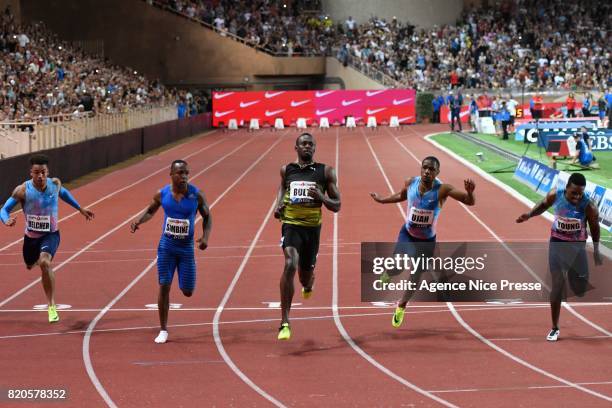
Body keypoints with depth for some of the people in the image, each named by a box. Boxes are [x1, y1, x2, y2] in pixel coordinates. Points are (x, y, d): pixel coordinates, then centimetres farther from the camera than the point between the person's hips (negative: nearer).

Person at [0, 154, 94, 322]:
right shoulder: (22, 190, -20)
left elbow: (64, 193, 12)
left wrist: (80, 209, 20)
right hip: (31, 236, 2)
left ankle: (51, 306, -21)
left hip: (51, 234, -2)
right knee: (30, 265, 28)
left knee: (45, 262, -30)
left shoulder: (55, 184, -13)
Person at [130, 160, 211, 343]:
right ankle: (163, 330, 7)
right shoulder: (162, 194, -6)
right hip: (166, 246, 1)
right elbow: (150, 211, 12)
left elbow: (207, 217, 2)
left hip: (186, 247, 0)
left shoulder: (196, 195, -11)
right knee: (164, 286, -4)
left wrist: (205, 236, -14)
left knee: (187, 292, 2)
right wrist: (139, 221, -8)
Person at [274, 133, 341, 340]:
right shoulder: (286, 170, 4)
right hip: (291, 224, -1)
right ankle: (285, 323, -22)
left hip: (312, 228, 1)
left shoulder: (326, 172, 0)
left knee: (305, 274, 14)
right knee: (290, 265, -25)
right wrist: (279, 205, 5)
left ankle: (308, 284, 58)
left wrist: (321, 197, -17)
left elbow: (336, 206, 3)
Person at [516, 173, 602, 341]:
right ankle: (555, 328, 8)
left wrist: (596, 250, -1)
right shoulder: (555, 195, -15)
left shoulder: (589, 206, -21)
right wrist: (529, 215, -3)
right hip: (557, 244, 1)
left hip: (577, 246, -1)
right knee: (557, 285, -2)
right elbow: (544, 204, 9)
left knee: (580, 290, -2)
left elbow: (595, 227, -4)